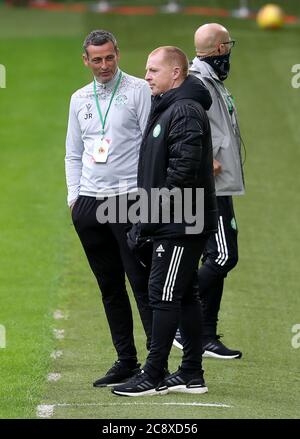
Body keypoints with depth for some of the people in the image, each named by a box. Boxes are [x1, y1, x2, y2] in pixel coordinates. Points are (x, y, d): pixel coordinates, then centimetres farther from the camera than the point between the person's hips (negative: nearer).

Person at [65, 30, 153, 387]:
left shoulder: (138, 90, -1)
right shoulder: (79, 99, 15)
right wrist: (73, 196, 9)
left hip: (129, 199, -6)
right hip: (88, 203, 6)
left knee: (142, 283, -8)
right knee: (109, 287, 8)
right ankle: (126, 360, 13)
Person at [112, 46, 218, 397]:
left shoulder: (185, 111, -16)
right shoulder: (166, 108, 18)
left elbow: (182, 171, -23)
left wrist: (148, 219, -18)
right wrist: (147, 220, 18)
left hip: (180, 224, -10)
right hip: (177, 222, 10)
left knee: (164, 296, -7)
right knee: (185, 295, 12)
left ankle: (153, 376, -3)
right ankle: (192, 374, 16)